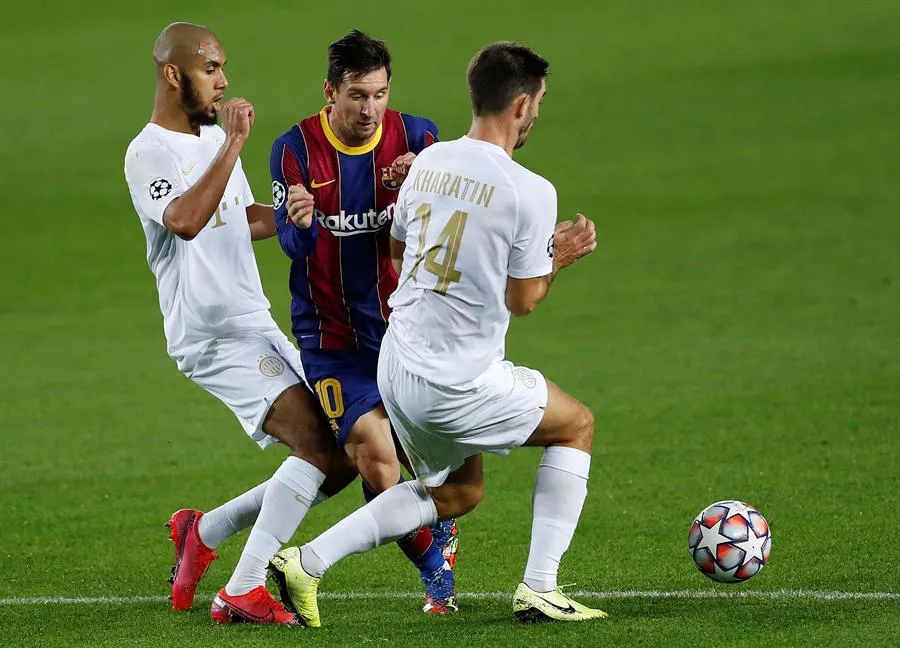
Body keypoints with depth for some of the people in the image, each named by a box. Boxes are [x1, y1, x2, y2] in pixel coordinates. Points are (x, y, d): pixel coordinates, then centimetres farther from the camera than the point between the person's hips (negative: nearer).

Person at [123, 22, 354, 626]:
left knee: (332, 453, 6)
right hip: (212, 337, -9)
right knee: (319, 445, -20)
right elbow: (186, 220, -31)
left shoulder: (216, 137, 16)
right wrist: (234, 143, -28)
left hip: (259, 327, 9)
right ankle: (242, 593, -18)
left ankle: (202, 532, 18)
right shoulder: (148, 154, -12)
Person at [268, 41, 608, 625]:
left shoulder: (428, 162, 4)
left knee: (457, 493, 27)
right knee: (577, 426, 18)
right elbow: (522, 300, -6)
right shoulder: (530, 192, -16)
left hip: (398, 370, 7)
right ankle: (539, 590, 11)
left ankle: (308, 561, 16)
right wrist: (559, 257, 11)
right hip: (460, 384, -7)